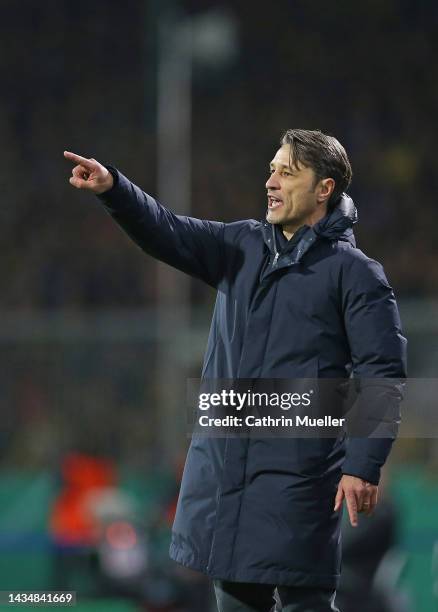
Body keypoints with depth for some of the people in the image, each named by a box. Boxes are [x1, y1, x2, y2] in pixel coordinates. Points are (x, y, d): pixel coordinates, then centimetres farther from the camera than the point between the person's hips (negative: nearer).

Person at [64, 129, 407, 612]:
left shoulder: (355, 273, -4)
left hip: (296, 473, -6)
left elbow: (382, 377, -8)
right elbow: (169, 234, 0)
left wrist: (363, 465, -16)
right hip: (221, 463, 6)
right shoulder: (242, 247, 13)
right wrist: (112, 188, -18)